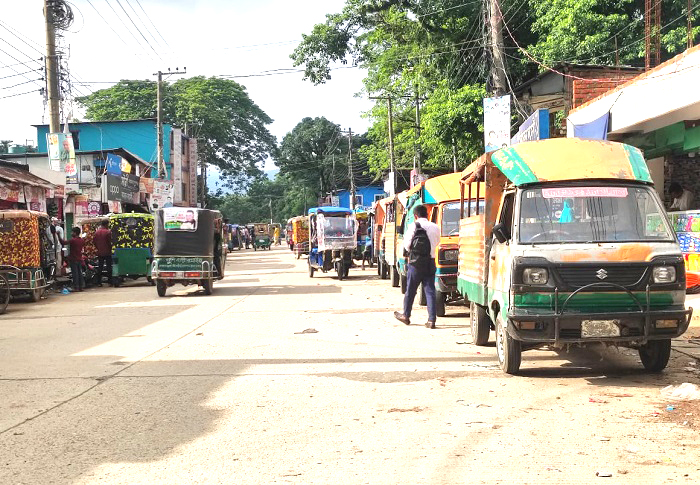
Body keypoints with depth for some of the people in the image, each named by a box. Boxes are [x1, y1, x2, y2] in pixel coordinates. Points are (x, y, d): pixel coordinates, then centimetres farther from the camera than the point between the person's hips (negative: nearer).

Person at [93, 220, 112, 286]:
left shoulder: (97, 232, 3)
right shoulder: (108, 232, -12)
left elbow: (94, 241, 7)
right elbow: (109, 242, -12)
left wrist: (98, 248, 16)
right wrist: (110, 249, 1)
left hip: (100, 253, 5)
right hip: (107, 252, -5)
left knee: (100, 267, 9)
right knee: (109, 267, 3)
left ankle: (99, 282, 8)